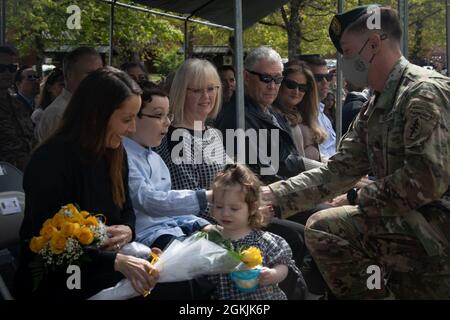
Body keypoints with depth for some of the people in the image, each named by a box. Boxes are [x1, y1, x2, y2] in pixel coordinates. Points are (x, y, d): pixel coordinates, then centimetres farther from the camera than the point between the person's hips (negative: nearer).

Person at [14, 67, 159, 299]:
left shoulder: (115, 154, 4)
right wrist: (116, 261, -32)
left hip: (103, 275, 7)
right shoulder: (51, 161, -19)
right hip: (55, 284, -7)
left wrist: (128, 230, -8)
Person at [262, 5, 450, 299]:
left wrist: (362, 199, -12)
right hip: (398, 217, 9)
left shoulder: (425, 93, -17)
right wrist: (274, 196, 1)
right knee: (321, 228, 8)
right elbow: (339, 171, 10)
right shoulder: (374, 107, 12)